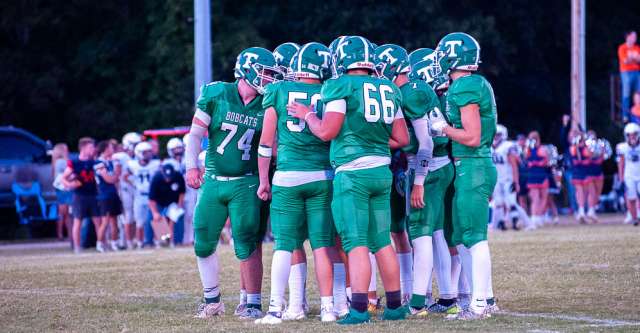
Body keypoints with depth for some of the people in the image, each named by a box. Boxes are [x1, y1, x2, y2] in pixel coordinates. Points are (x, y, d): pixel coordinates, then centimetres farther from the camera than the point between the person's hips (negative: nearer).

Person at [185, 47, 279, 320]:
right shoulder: (216, 95, -5)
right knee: (203, 243, 5)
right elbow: (195, 134, 0)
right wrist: (192, 166, -11)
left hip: (246, 184, -1)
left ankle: (253, 303, 2)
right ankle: (212, 300, 21)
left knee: (247, 245, -8)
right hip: (213, 181, 1)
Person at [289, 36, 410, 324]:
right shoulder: (388, 89, 12)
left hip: (352, 173, -6)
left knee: (356, 243, -8)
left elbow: (326, 132, -11)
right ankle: (395, 306, 16)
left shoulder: (342, 87, -7)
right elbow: (402, 139, 13)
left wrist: (307, 115, 6)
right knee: (382, 242, 13)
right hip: (382, 171, 6)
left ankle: (359, 309, -12)